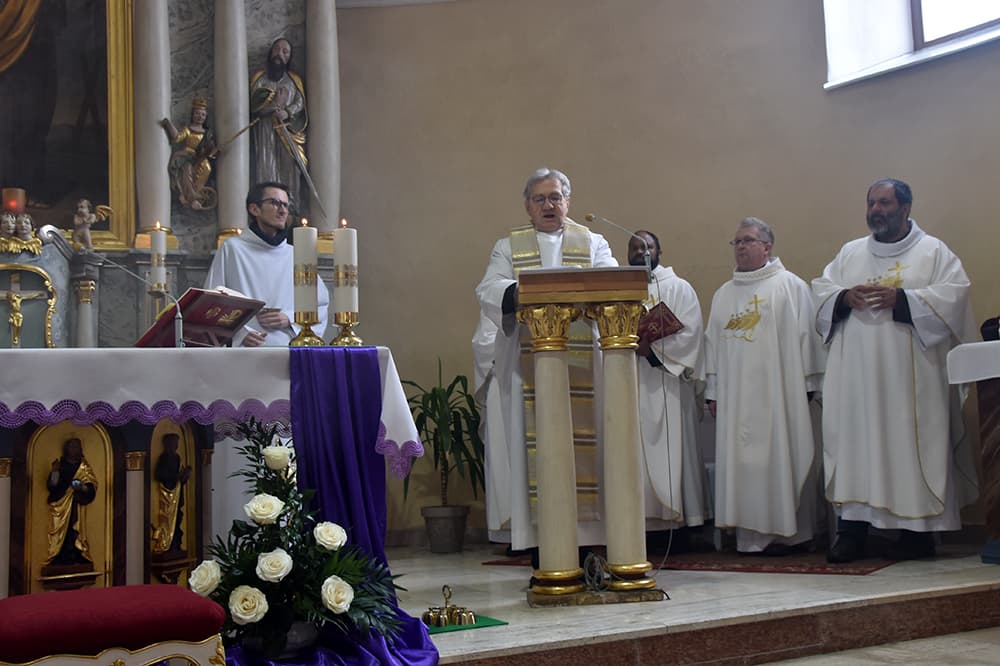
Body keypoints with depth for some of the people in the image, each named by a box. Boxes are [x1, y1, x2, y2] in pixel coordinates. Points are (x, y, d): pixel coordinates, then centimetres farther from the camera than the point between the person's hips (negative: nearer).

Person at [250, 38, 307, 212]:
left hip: (288, 132, 1)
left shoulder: (294, 80, 18)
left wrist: (287, 112, -15)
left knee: (289, 170, -9)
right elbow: (254, 105, 2)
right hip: (265, 131, -1)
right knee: (266, 168, -11)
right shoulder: (259, 79, 15)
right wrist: (276, 102, -8)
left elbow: (300, 103, 3)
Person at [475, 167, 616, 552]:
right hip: (528, 368, 0)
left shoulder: (593, 243, 18)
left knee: (584, 445, -5)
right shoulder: (508, 247, 16)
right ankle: (541, 556, -1)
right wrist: (520, 293, -23)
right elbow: (488, 290, -1)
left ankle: (587, 543, -1)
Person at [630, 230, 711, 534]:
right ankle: (639, 522, 2)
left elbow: (690, 333, -6)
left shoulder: (678, 288, 7)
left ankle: (677, 515, -1)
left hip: (665, 386, -3)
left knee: (669, 450, -5)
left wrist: (652, 348, -15)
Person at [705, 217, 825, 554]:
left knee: (779, 457, -3)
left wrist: (805, 385, -6)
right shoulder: (723, 294, 17)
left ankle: (784, 532, 5)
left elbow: (805, 336, -2)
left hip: (779, 392, -4)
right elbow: (713, 344, 16)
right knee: (741, 462, 2)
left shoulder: (791, 286, 2)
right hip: (735, 396, 5)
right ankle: (752, 535, 8)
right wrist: (713, 392, 11)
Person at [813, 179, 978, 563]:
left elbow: (954, 292, -6)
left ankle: (919, 530, 5)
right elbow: (821, 290, 12)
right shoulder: (849, 253, 18)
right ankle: (851, 529, -1)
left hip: (909, 373, -3)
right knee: (853, 441, -3)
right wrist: (844, 297, -9)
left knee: (913, 440, -4)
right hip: (856, 372, 3)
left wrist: (901, 298, -15)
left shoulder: (933, 251, 7)